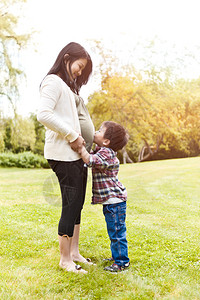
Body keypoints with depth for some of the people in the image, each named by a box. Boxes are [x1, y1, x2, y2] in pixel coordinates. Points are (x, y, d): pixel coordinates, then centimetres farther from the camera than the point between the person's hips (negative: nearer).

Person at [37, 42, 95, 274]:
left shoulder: (68, 86, 24)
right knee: (70, 205, -4)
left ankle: (74, 252, 24)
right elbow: (43, 115, -21)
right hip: (63, 153, -9)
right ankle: (65, 259, 10)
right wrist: (72, 136, -17)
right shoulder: (52, 82, -6)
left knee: (77, 205, 12)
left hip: (77, 154, 9)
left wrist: (91, 138, 4)